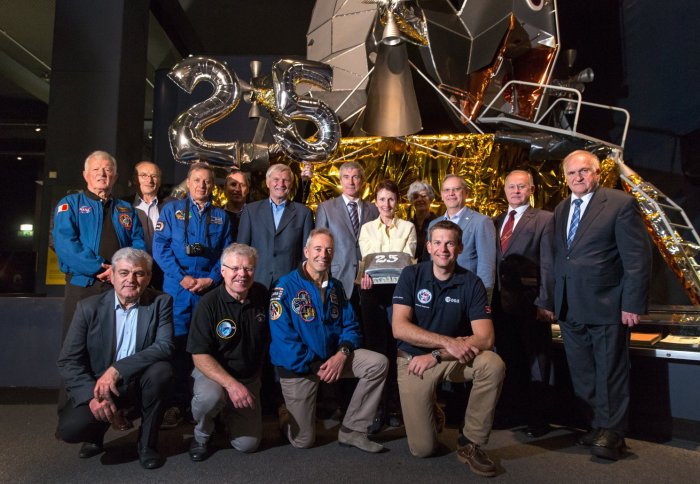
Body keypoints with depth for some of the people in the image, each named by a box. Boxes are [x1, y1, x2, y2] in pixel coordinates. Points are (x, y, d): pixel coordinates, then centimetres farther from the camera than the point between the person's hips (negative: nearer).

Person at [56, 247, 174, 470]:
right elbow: (68, 361, -8)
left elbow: (165, 346, -20)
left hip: (140, 382, 0)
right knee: (70, 428, -25)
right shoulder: (89, 307, -6)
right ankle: (96, 434, 15)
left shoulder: (161, 302, -8)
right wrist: (92, 396, -23)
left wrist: (117, 369, -30)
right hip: (97, 386, 1)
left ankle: (147, 443, -6)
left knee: (161, 370, -31)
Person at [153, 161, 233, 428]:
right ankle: (177, 403, 13)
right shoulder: (172, 209, 8)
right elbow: (160, 247, -2)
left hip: (210, 288, 1)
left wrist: (212, 278, -8)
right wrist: (182, 277, -11)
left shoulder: (221, 216, 12)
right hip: (177, 288, -1)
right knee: (178, 343, 0)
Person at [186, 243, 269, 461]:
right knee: (209, 397, -37)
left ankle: (228, 413, 29)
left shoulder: (262, 295, -5)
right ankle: (202, 435, -2)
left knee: (248, 444, -3)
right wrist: (231, 384, -33)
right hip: (213, 372, -3)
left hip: (250, 377, 4)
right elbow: (199, 356, -19)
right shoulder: (209, 304, -17)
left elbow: (269, 336, 8)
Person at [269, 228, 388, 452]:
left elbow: (350, 326, 4)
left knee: (378, 363, -16)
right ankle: (287, 416, 35)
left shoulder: (336, 287, 5)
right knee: (303, 440, -1)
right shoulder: (286, 286, -14)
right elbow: (282, 337, -19)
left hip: (333, 356, 5)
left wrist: (342, 353, -16)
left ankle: (352, 429, -4)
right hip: (298, 365, -5)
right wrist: (313, 365, -18)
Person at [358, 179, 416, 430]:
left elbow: (409, 258, 0)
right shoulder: (367, 228, 13)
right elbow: (365, 258, 1)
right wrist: (367, 274, -20)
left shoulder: (408, 227, 11)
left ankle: (394, 406, 10)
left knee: (395, 348, -2)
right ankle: (376, 408, 8)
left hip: (398, 289, -1)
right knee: (375, 347, 0)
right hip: (372, 290, 1)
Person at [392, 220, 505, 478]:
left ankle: (471, 443, -9)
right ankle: (431, 412, 29)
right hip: (414, 359, -1)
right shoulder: (411, 275, -10)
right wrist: (448, 342, -27)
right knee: (423, 448, -8)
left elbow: (485, 338, -17)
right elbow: (399, 328, -19)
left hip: (454, 358, 2)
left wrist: (436, 355, -24)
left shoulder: (471, 283, -9)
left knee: (493, 364, -30)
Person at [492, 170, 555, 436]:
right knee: (508, 361, 13)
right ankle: (510, 411, 27)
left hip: (530, 303, -5)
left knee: (535, 362, 7)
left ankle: (537, 419, 20)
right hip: (501, 302, 5)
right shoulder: (497, 221, 15)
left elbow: (548, 265, -8)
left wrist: (546, 303, -13)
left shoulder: (544, 219, -1)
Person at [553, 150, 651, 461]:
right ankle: (599, 425, 29)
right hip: (569, 308, 6)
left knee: (610, 372, 6)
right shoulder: (561, 210, 13)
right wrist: (554, 301, 8)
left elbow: (638, 257, -9)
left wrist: (632, 304, -13)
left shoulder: (621, 203, -6)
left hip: (606, 306, -6)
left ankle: (611, 433, 20)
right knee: (582, 375, 13)